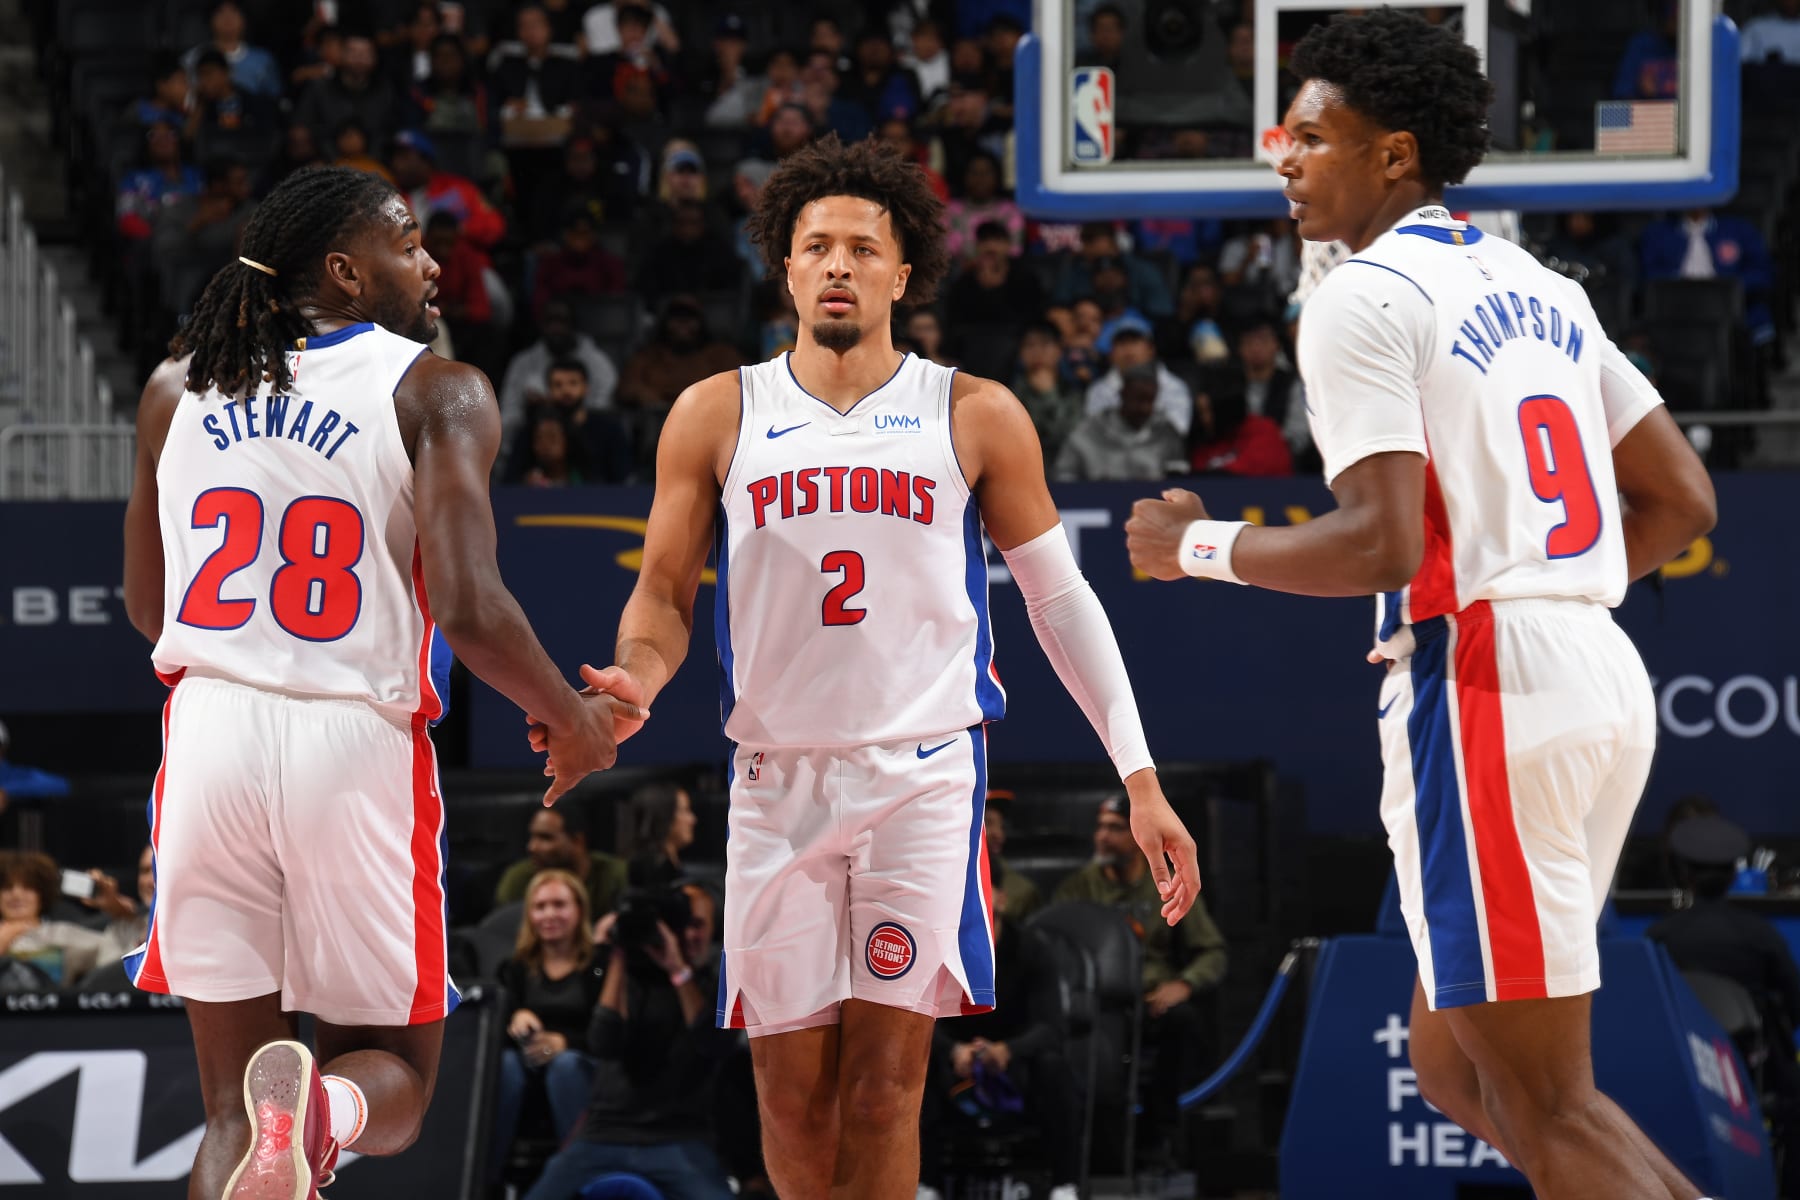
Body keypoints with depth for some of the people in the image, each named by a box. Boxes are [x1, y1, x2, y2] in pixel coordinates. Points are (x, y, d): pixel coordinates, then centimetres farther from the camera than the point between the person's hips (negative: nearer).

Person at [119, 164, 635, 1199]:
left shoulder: (179, 386, 11)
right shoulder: (436, 392, -3)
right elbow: (469, 607, -14)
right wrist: (574, 723, 2)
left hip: (211, 728, 3)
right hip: (357, 745, -3)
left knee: (231, 1103, 11)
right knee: (395, 1073, 12)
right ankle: (319, 1109, -24)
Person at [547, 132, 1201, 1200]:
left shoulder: (976, 419, 4)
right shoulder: (717, 417, 7)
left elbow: (1061, 600, 9)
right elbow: (666, 596, 10)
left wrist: (1141, 780, 4)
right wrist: (636, 684, -13)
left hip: (925, 774, -2)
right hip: (777, 778, 2)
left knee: (885, 1076, -12)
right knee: (792, 1089, 3)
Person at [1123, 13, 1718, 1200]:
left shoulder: (1363, 299, -8)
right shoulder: (1539, 290, 18)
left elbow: (1382, 543, -18)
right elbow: (1682, 501, 18)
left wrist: (1202, 548, -4)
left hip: (1481, 689, -9)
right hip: (1603, 675, 9)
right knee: (1460, 1066, 17)